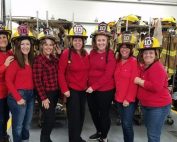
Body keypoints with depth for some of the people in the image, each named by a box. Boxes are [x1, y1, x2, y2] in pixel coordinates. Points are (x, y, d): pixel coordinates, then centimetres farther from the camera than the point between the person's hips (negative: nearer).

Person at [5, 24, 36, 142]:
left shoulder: (31, 60, 7)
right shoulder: (15, 61, -13)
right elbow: (8, 80, -14)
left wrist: (31, 93, 2)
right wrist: (18, 98, -15)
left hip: (31, 95, 7)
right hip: (18, 95, -7)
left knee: (27, 124, 21)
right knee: (18, 125, 8)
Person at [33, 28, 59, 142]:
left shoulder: (54, 59, 8)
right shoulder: (38, 59, -13)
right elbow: (37, 80, -16)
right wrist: (43, 97, -17)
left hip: (55, 93, 7)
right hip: (45, 94, -7)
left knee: (49, 118, 18)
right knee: (50, 119, -3)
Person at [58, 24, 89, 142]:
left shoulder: (85, 54, 3)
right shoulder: (66, 53, -13)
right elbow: (61, 73, -12)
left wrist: (88, 84, 7)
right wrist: (65, 89, -16)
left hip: (83, 89, 6)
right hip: (72, 90, -6)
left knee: (81, 115, 17)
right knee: (74, 116, 1)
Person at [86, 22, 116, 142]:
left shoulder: (110, 55, -14)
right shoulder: (92, 53, 3)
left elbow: (108, 75, -19)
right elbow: (89, 70, 10)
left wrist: (94, 87, -18)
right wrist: (89, 85, 0)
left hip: (105, 90, -6)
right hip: (91, 89, 7)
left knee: (104, 113, 10)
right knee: (93, 111, 21)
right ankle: (99, 132, 45)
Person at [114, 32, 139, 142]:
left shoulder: (134, 62, -12)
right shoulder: (118, 62, 8)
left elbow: (134, 83, -15)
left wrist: (128, 99, -16)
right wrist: (117, 94, 8)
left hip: (129, 99, -6)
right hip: (119, 98, 7)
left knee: (127, 124, -3)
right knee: (123, 123, 16)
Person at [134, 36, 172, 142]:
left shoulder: (157, 68, -22)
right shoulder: (144, 67, 7)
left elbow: (156, 87, -33)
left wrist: (140, 82, -24)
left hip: (158, 107, -9)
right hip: (146, 105, 9)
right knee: (150, 131, 24)